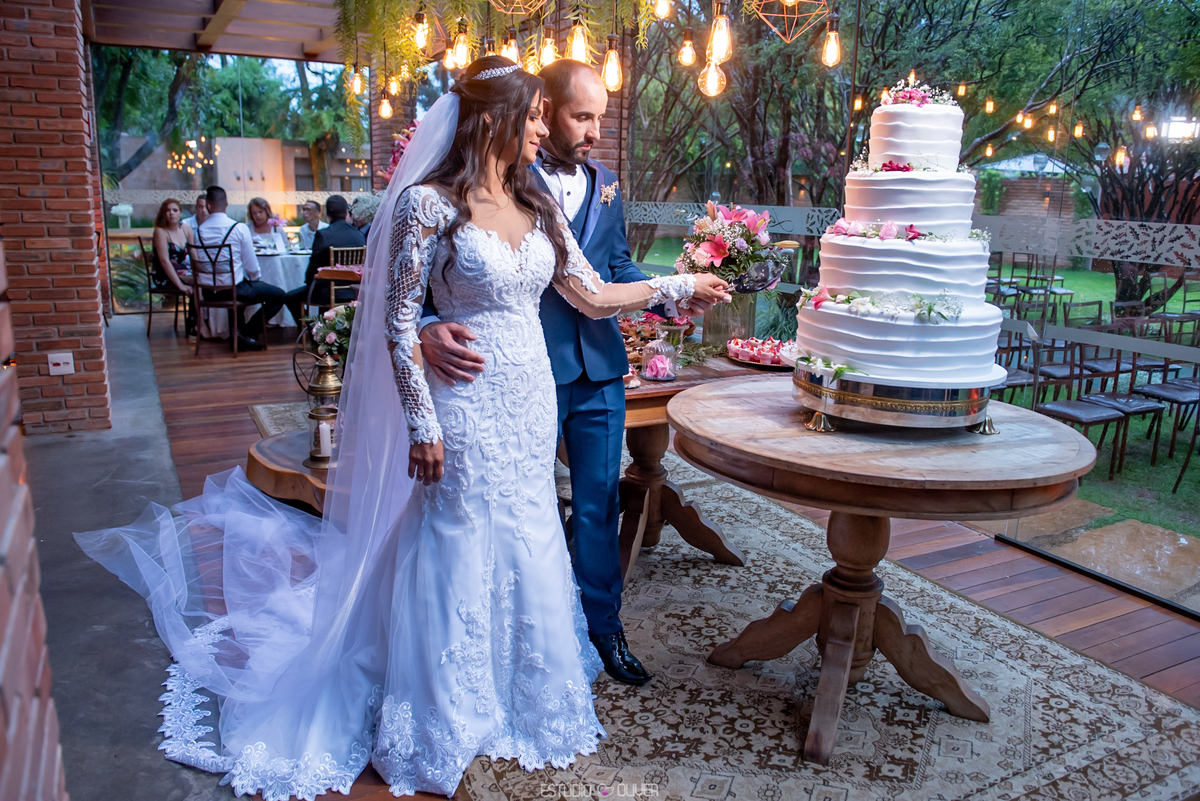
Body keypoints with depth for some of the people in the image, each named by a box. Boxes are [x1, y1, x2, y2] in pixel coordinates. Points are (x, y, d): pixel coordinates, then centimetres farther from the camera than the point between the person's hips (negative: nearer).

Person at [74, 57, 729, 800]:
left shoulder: (537, 205, 8)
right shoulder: (428, 204, -11)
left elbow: (593, 294, 10)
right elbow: (398, 321, -11)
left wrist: (680, 286, 9)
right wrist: (421, 423, -13)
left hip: (532, 399, 6)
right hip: (468, 405, -6)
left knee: (526, 544, 15)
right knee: (461, 551, 5)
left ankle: (520, 693, 38)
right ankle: (446, 719, 27)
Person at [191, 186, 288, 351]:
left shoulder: (199, 230, -1)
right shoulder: (239, 228, -13)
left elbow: (197, 264, 7)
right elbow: (251, 265, -10)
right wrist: (256, 278, 13)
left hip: (208, 291, 6)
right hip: (233, 288, -6)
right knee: (279, 296, 8)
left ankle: (235, 331, 33)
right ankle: (246, 331, -2)